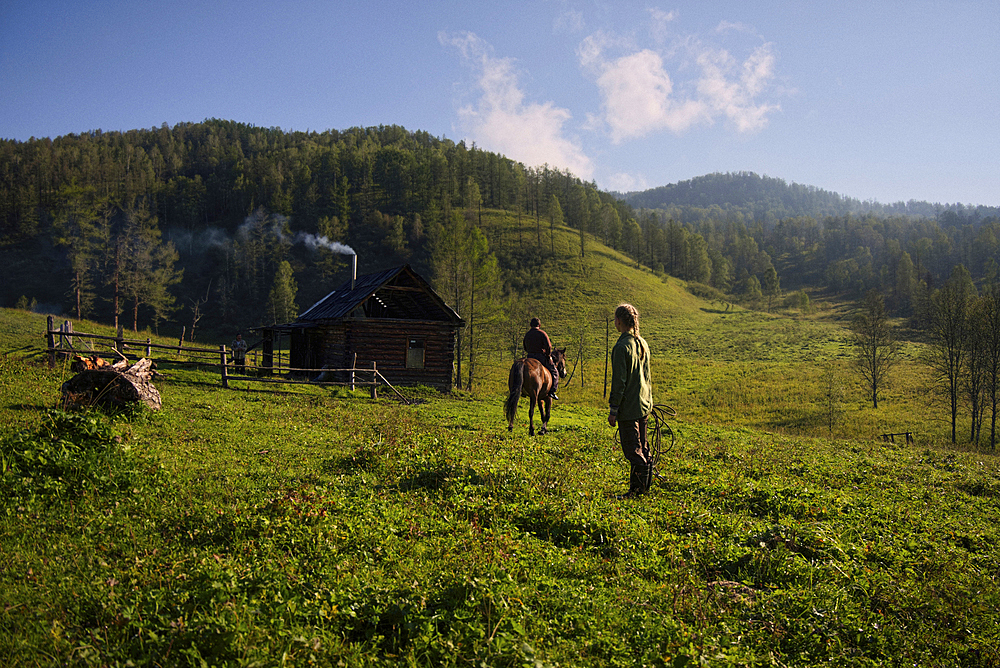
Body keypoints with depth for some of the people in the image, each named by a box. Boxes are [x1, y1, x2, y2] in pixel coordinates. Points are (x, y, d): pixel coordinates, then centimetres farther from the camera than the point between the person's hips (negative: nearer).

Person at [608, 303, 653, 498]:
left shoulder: (622, 347, -18)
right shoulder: (643, 344, 8)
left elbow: (619, 381, -18)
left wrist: (613, 409, -14)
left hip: (628, 407, -9)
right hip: (644, 404, 9)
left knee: (632, 449, -2)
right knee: (642, 446, 15)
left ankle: (637, 487, -4)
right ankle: (643, 486, 22)